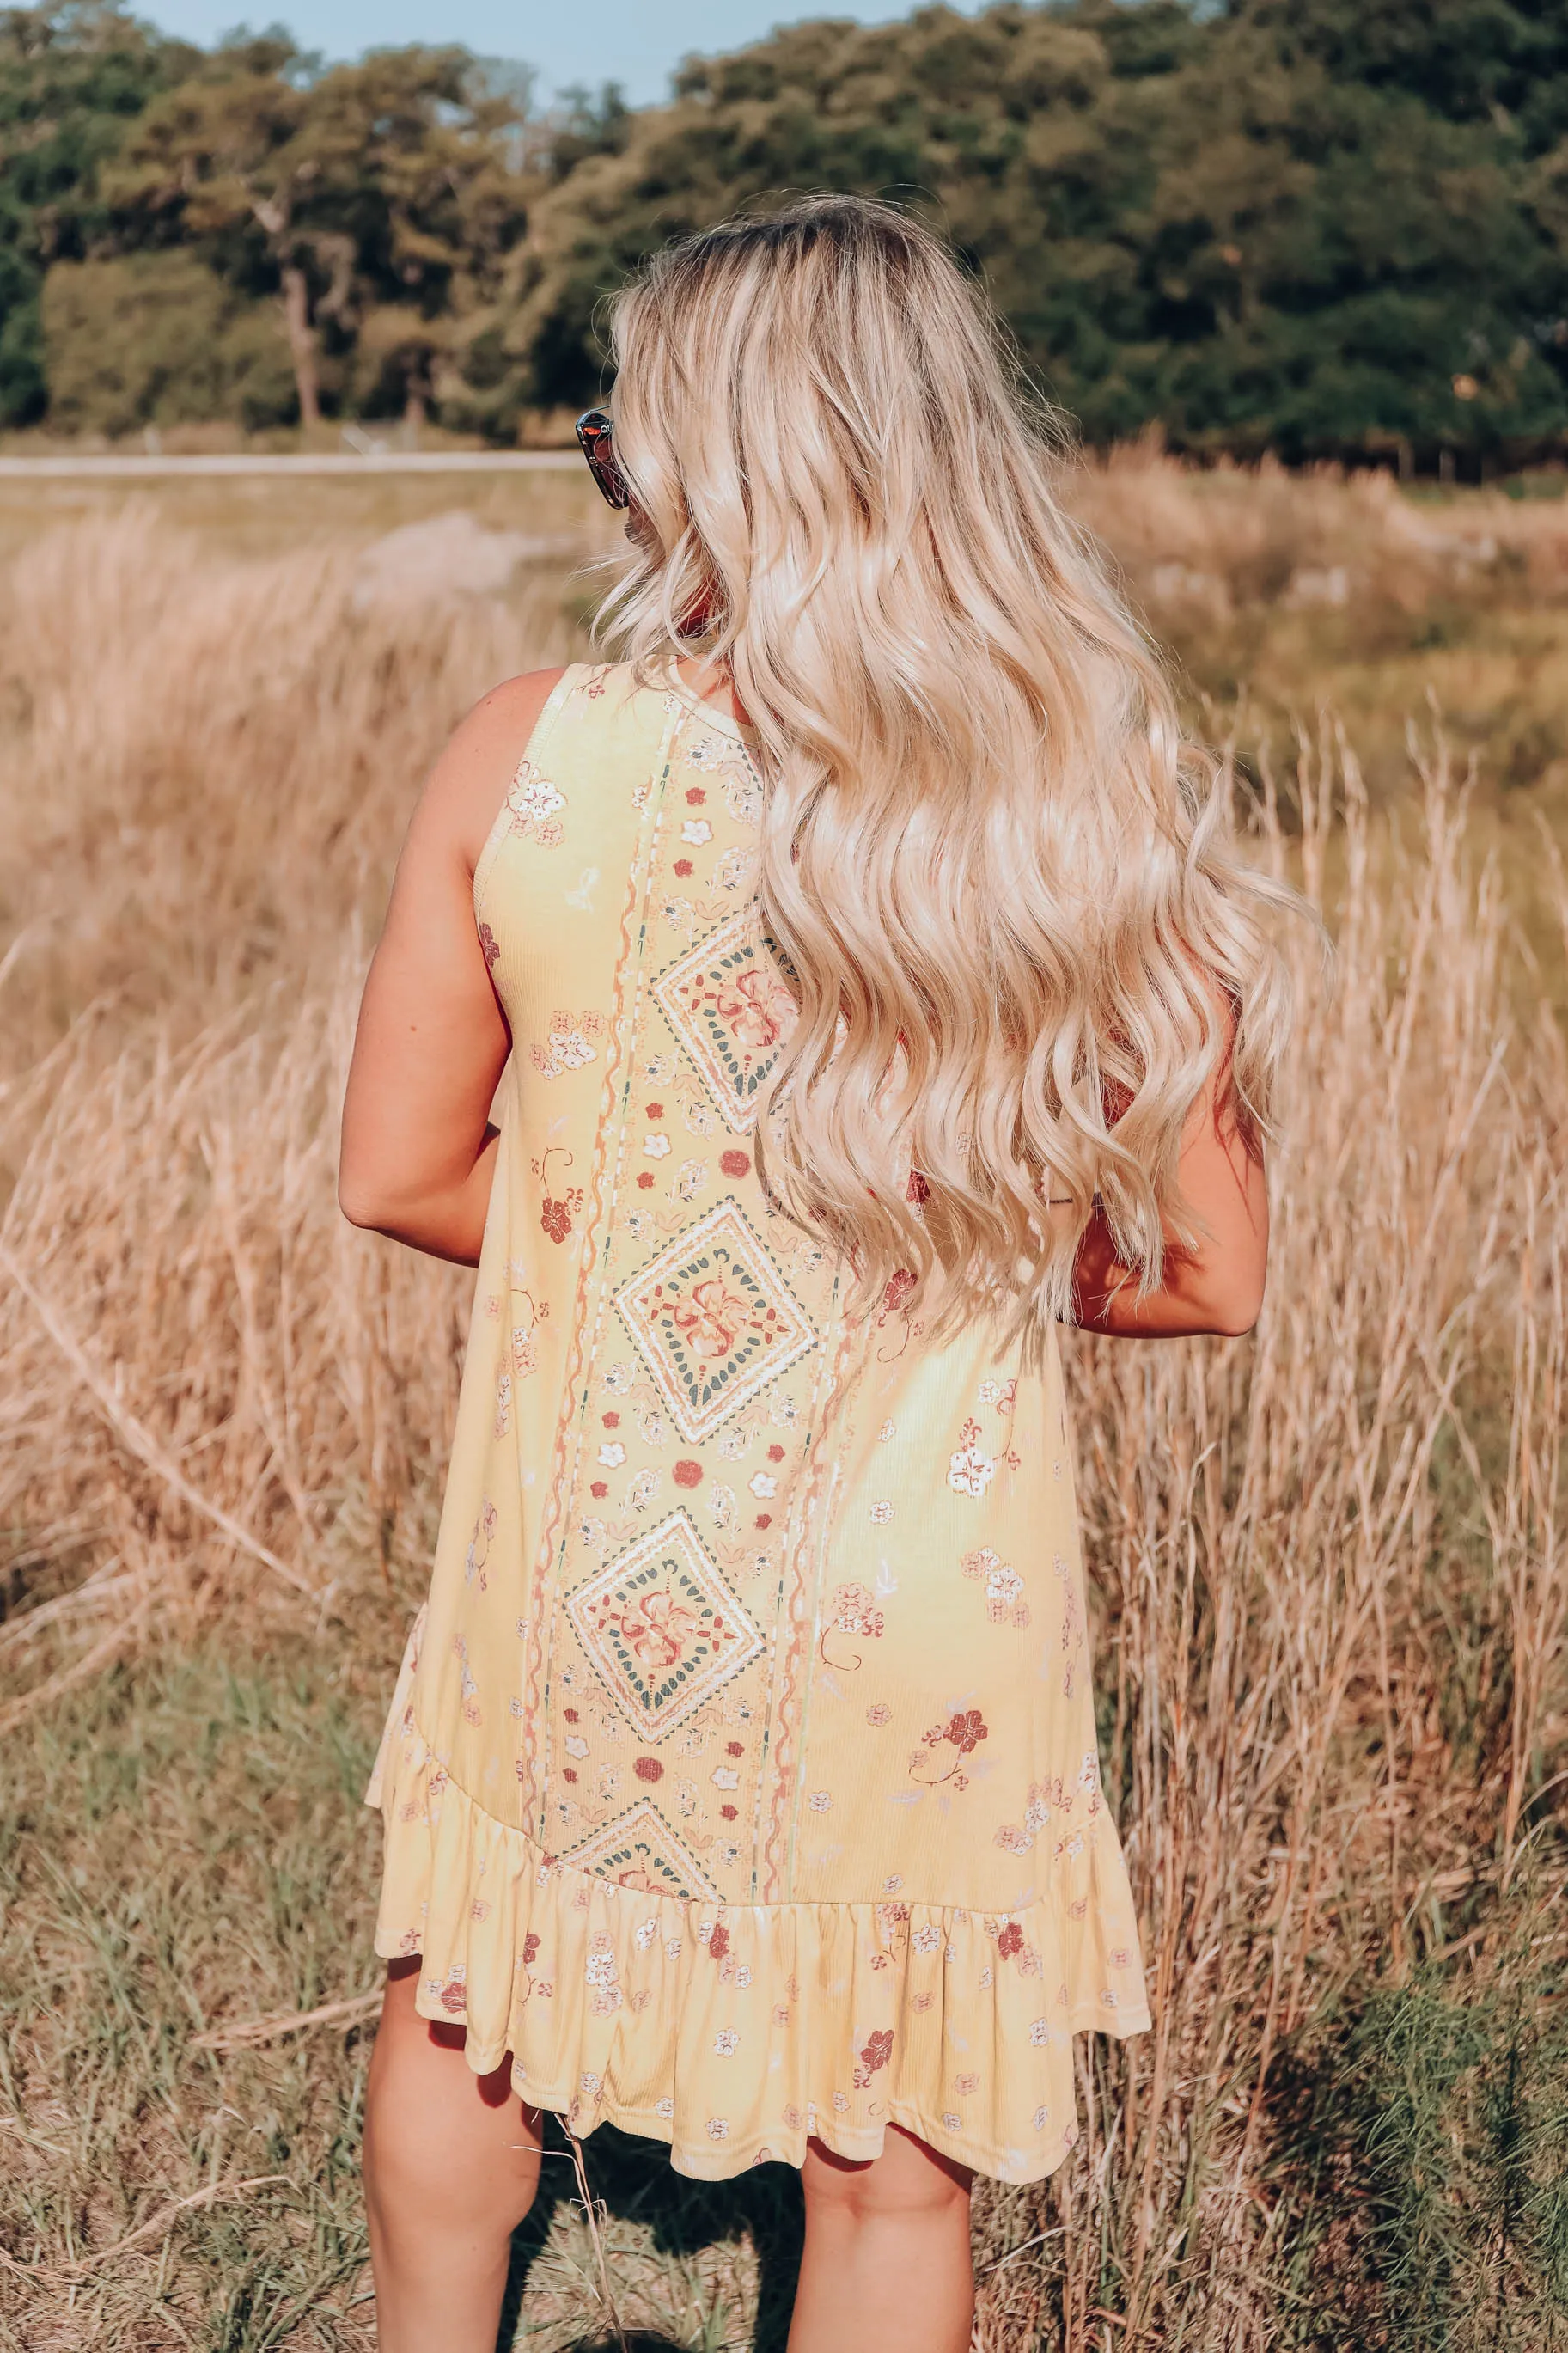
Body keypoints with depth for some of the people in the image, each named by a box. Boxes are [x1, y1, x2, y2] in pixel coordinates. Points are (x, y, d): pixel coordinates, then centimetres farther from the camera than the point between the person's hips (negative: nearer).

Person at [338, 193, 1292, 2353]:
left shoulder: (526, 759, -14)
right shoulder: (1089, 810, -13)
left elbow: (399, 1172, -4)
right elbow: (1211, 1272, -7)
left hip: (583, 1584, 1)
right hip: (921, 1615, 0)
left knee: (462, 1997, 30)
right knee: (891, 2168, 20)